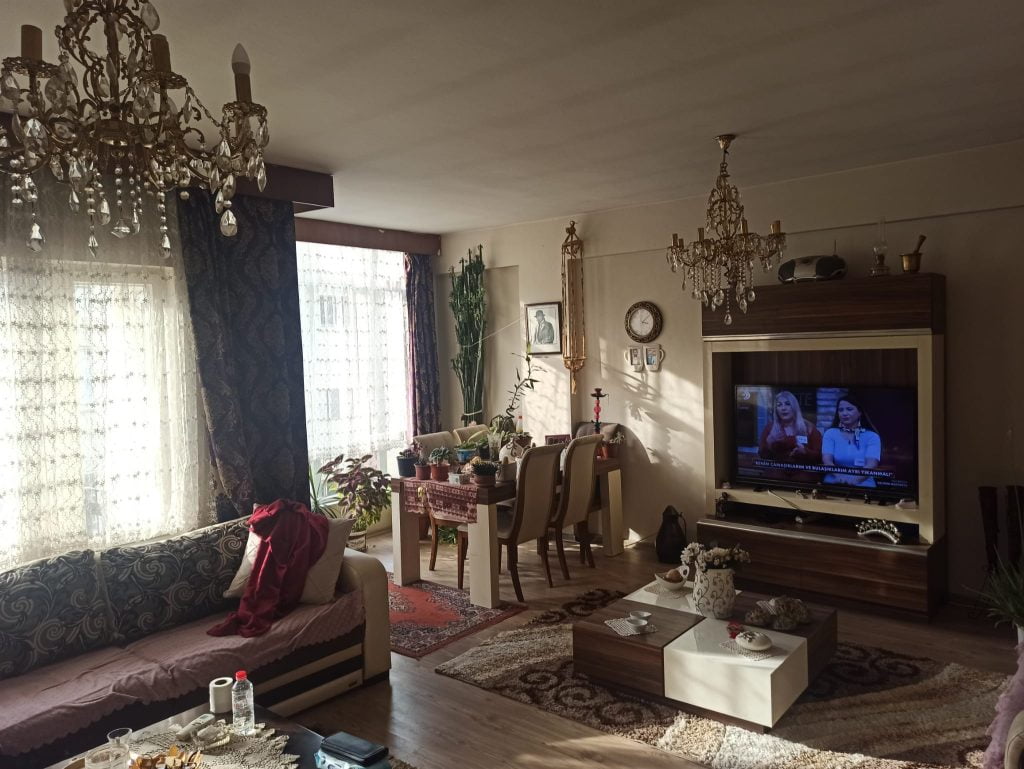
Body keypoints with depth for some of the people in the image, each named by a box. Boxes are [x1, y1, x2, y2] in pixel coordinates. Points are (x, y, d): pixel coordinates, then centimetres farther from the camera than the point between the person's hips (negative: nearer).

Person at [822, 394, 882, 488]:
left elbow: (871, 464, -11)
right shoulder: (830, 433, 7)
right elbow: (826, 460, -7)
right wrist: (840, 476, -28)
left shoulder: (872, 436, 5)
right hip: (834, 485, 1)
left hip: (863, 486, -1)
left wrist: (856, 479, -31)